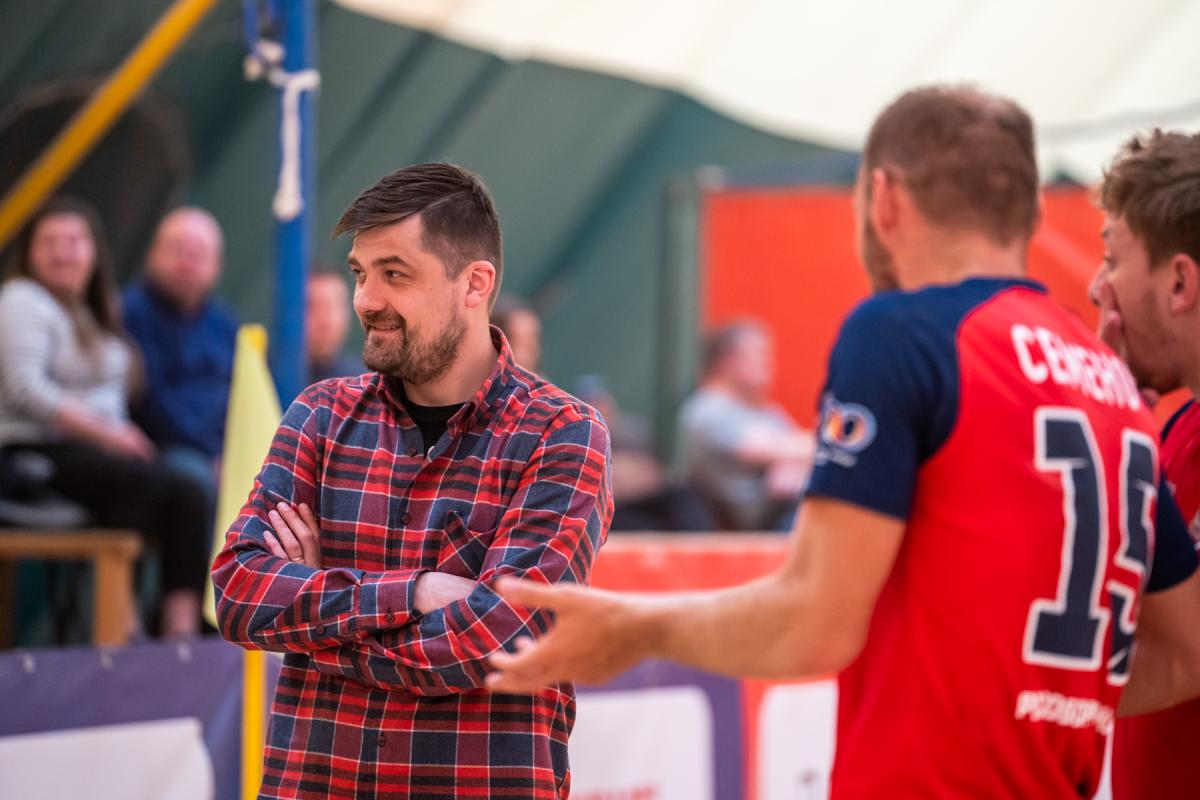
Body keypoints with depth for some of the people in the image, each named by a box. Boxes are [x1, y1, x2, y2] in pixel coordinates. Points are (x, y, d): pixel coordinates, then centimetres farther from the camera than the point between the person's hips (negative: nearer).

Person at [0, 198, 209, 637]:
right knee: (141, 481, -32)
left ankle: (181, 626, -32)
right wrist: (106, 433, -18)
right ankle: (122, 623, -30)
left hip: (91, 448, 8)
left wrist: (125, 434, 2)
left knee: (187, 495, -18)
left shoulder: (93, 312, 24)